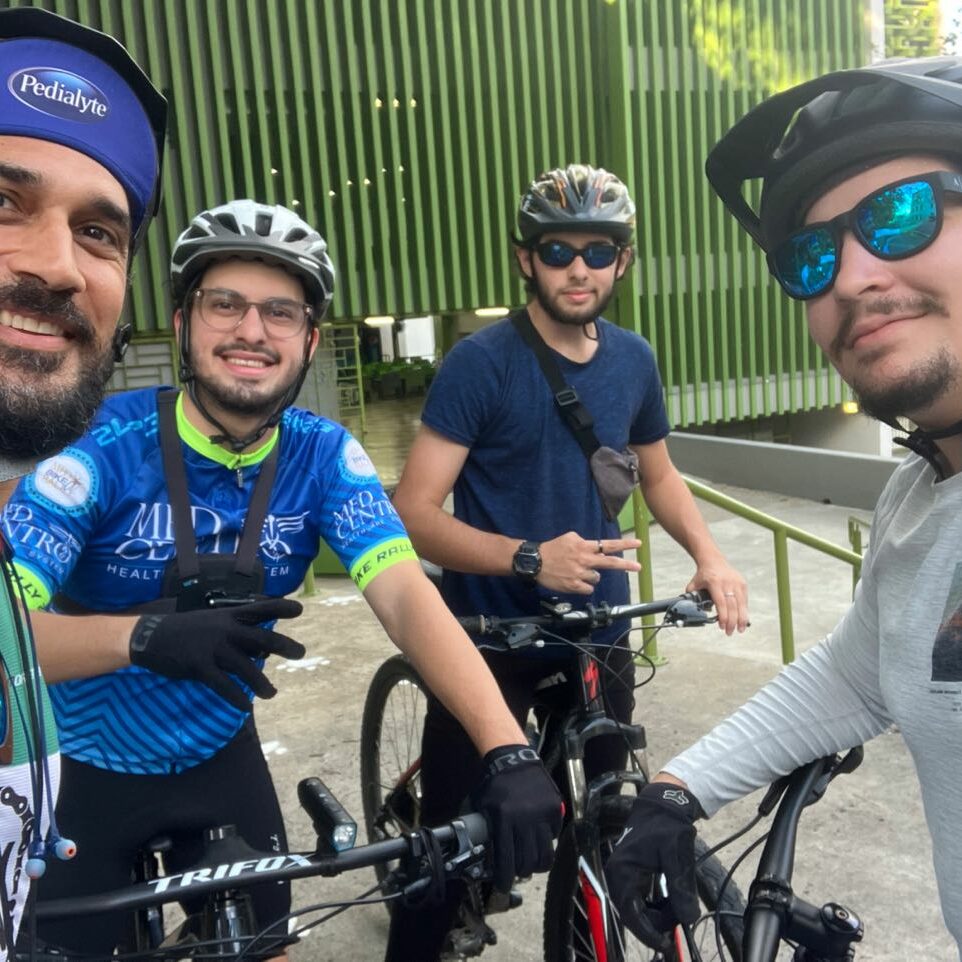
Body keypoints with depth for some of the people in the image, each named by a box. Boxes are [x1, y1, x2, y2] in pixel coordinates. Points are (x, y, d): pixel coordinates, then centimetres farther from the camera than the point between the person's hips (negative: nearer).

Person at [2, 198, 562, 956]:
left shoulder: (324, 456, -15)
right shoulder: (101, 451, -22)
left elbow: (409, 599, -26)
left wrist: (508, 751, -38)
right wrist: (149, 635, -47)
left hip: (218, 757, 3)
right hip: (77, 769, -2)